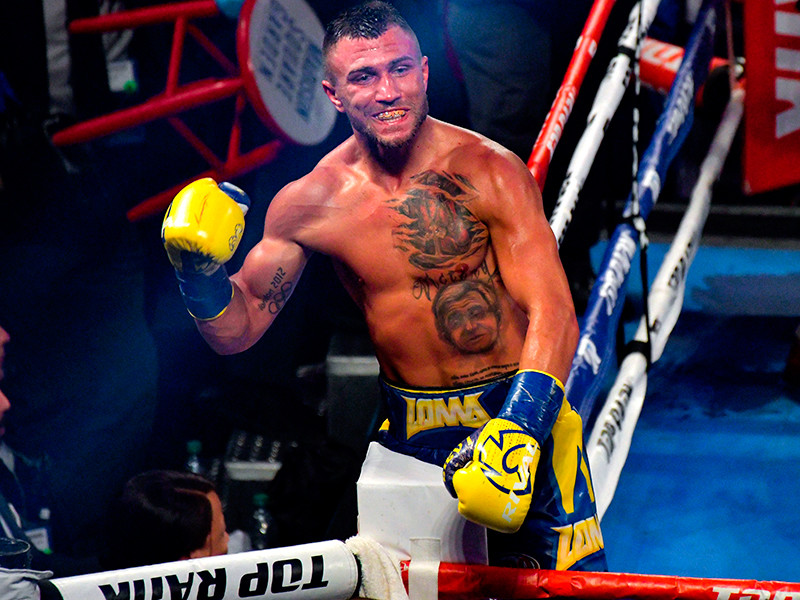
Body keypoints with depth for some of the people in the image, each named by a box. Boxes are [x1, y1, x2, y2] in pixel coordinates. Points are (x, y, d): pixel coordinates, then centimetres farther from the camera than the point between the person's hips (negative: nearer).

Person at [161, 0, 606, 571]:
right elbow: (237, 330, 7)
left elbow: (552, 314, -19)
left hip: (525, 416, -3)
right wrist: (200, 272, -15)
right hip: (410, 437, 3)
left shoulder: (489, 172, -12)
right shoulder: (310, 202, -4)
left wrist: (516, 430, -33)